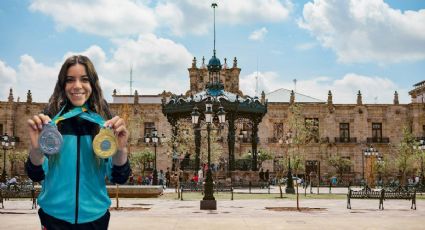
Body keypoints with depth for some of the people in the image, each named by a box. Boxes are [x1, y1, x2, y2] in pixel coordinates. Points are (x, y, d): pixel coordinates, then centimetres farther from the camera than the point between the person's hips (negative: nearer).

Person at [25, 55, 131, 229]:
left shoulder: (103, 121, -4)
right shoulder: (51, 119, -7)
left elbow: (119, 178, -8)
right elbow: (36, 175, -9)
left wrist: (120, 149, -28)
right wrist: (36, 148, -29)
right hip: (55, 216, -1)